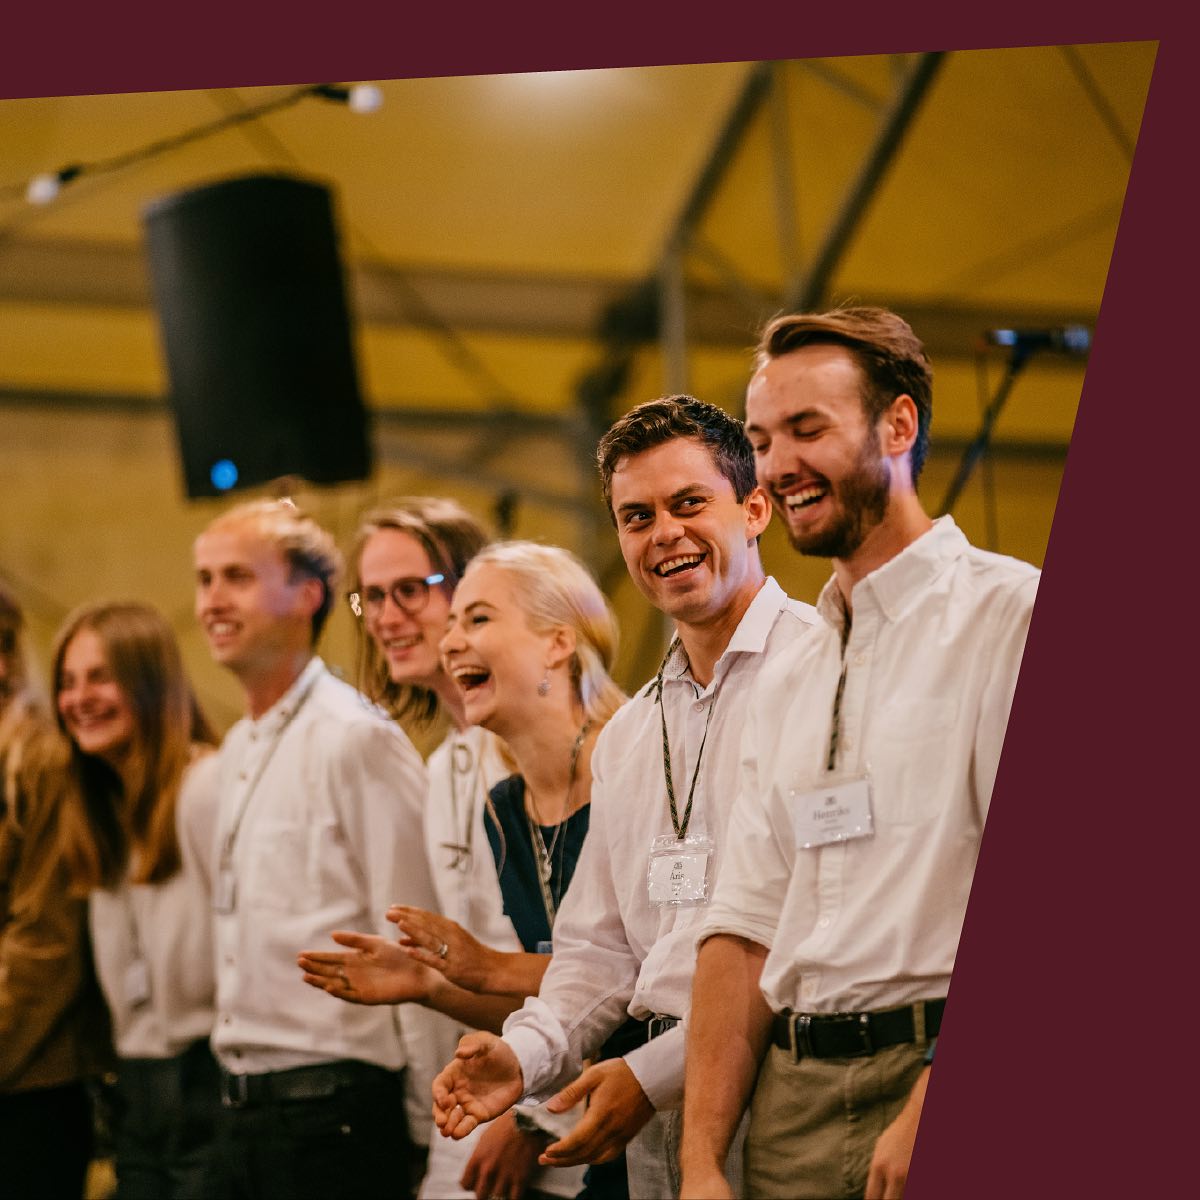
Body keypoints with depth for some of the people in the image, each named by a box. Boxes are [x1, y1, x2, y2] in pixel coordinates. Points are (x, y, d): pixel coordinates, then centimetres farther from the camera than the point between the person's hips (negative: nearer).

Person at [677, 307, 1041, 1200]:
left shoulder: (1009, 614, -4)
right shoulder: (786, 687, 18)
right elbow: (745, 929, 12)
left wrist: (933, 1106, -20)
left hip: (953, 1092, -6)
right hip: (793, 1107, 6)